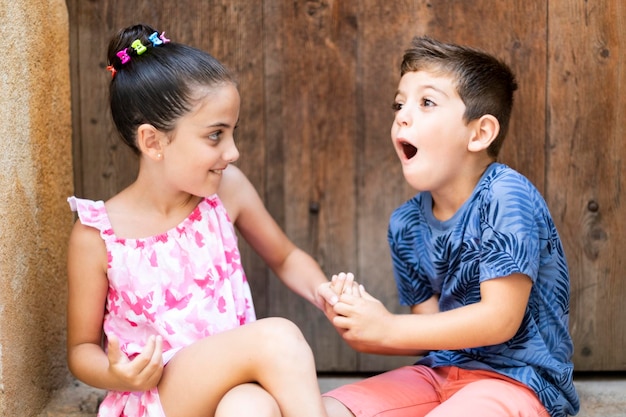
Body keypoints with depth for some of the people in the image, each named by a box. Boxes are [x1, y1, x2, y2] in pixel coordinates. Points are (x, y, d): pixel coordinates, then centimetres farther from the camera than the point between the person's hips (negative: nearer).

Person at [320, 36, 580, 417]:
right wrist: (368, 329, -15)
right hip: (441, 372, 6)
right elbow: (430, 326, 6)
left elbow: (501, 319, -22)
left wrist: (388, 329, -20)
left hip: (517, 377, -6)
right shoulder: (406, 224, 4)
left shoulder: (505, 197, -18)